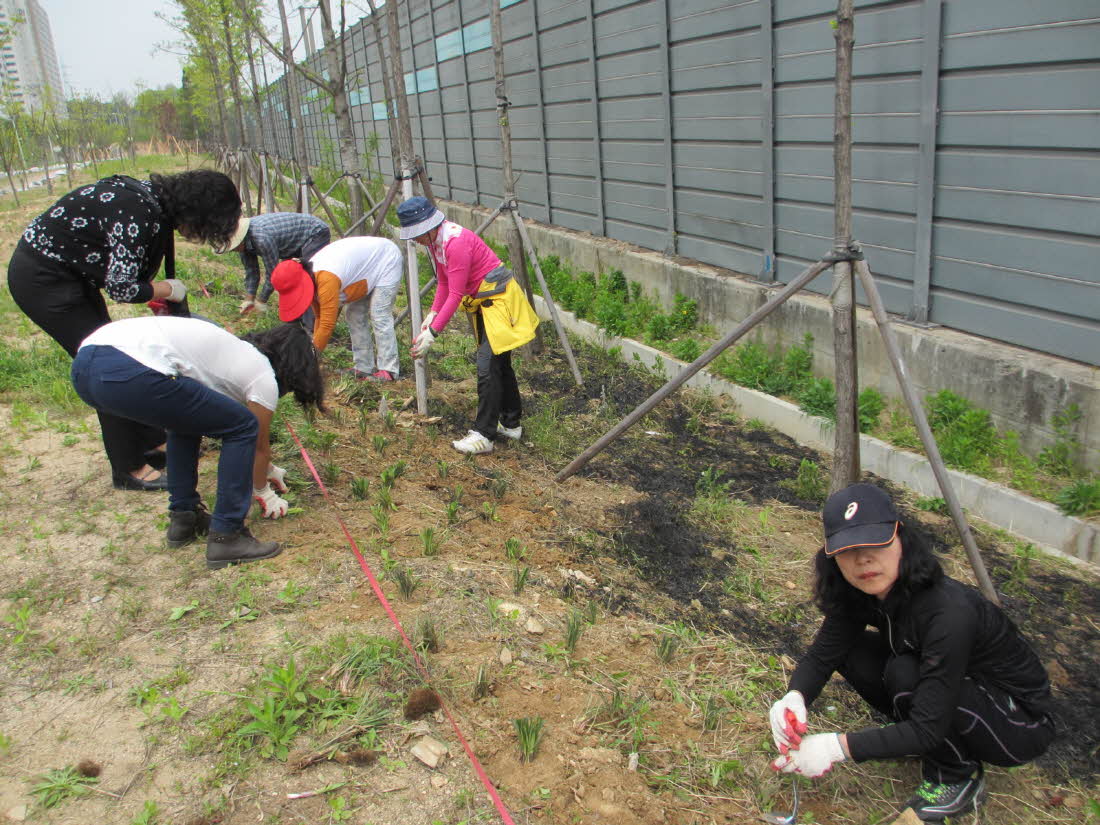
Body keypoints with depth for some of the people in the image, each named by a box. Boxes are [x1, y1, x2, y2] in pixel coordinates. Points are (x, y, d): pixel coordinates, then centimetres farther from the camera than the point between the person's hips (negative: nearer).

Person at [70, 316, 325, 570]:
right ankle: (226, 537, 7)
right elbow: (258, 446, 20)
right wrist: (265, 493, 39)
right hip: (131, 373, -10)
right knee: (243, 428, 4)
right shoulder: (263, 377, 7)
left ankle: (183, 517, 34)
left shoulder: (238, 349, 31)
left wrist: (269, 469, 58)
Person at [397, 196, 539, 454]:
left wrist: (432, 332, -26)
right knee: (498, 364, 16)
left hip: (498, 299, -10)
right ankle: (511, 424, 27)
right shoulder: (434, 241, 3)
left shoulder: (456, 242, -26)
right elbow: (444, 282, 11)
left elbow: (455, 294, -26)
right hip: (481, 302, 10)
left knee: (488, 367, -12)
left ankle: (483, 436, -8)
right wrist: (432, 315, -2)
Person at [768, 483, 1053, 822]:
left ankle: (959, 778, -5)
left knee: (904, 673, -31)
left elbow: (928, 729, -32)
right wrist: (794, 698, -31)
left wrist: (839, 747, -37)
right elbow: (820, 656, -10)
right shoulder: (857, 594, -14)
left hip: (1023, 723, -6)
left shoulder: (948, 612, -35)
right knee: (849, 650, -12)